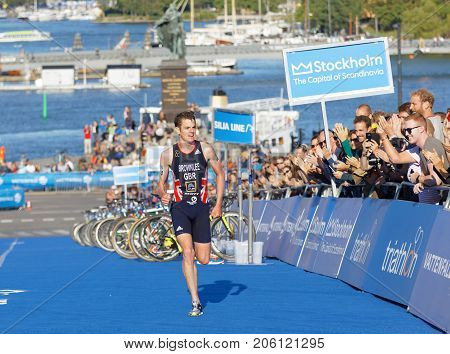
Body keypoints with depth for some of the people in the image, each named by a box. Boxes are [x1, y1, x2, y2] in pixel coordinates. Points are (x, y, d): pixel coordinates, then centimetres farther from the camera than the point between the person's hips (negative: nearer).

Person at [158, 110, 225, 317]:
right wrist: (163, 195, -12)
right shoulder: (168, 155, -1)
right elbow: (162, 182, 11)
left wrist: (218, 204, 4)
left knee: (203, 259, 1)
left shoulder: (206, 150, -1)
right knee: (187, 252, -19)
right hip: (180, 207, -1)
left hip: (201, 207, 1)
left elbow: (220, 174, 10)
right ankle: (196, 303, -16)